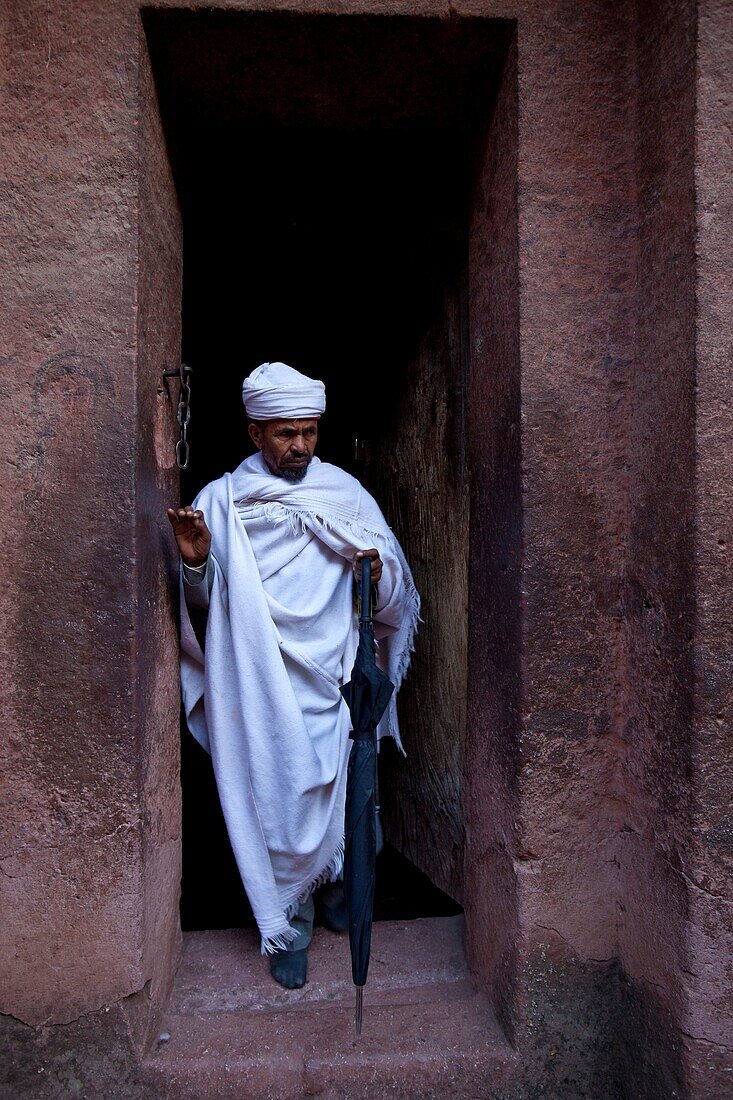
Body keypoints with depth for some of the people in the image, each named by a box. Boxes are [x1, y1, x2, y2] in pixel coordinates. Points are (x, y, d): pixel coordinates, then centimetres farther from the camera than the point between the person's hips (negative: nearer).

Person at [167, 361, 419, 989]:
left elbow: (395, 593, 6)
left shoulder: (346, 494, 5)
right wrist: (196, 561, -16)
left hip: (334, 681, 2)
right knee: (275, 802, 3)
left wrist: (378, 571, -17)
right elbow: (203, 603, 4)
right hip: (261, 689, -1)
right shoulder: (221, 500, 2)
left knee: (339, 793, 10)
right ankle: (288, 930, 24)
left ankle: (336, 891, 40)